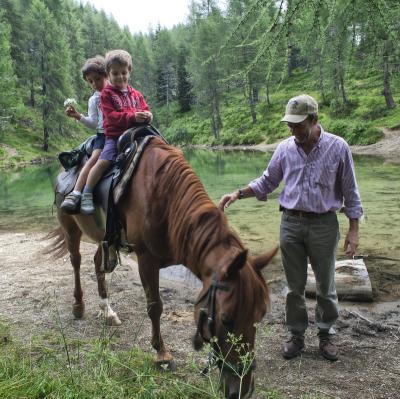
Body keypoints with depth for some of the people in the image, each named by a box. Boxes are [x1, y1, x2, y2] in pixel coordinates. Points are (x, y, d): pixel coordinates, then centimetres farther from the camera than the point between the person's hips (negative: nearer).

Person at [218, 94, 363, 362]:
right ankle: (297, 335, 26)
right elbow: (266, 183, 9)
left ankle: (326, 334, 30)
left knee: (326, 285, 11)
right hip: (291, 223, 2)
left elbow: (350, 192, -1)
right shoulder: (285, 148, 0)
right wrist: (238, 194, -4)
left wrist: (354, 230, -3)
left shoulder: (338, 147, -6)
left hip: (324, 224, -2)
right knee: (295, 286, 11)